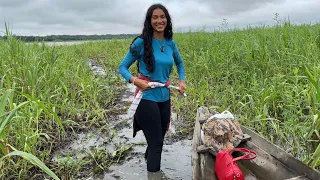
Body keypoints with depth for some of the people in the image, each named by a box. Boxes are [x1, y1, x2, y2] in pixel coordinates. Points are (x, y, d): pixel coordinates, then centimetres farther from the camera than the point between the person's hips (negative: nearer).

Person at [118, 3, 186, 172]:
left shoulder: (171, 43, 5)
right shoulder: (141, 42, -9)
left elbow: (180, 63, 24)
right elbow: (122, 67, -4)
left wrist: (182, 80, 7)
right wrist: (134, 80, -22)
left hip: (165, 98, 6)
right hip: (147, 98, -5)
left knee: (159, 140, 20)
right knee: (156, 143, -1)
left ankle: (148, 160, 49)